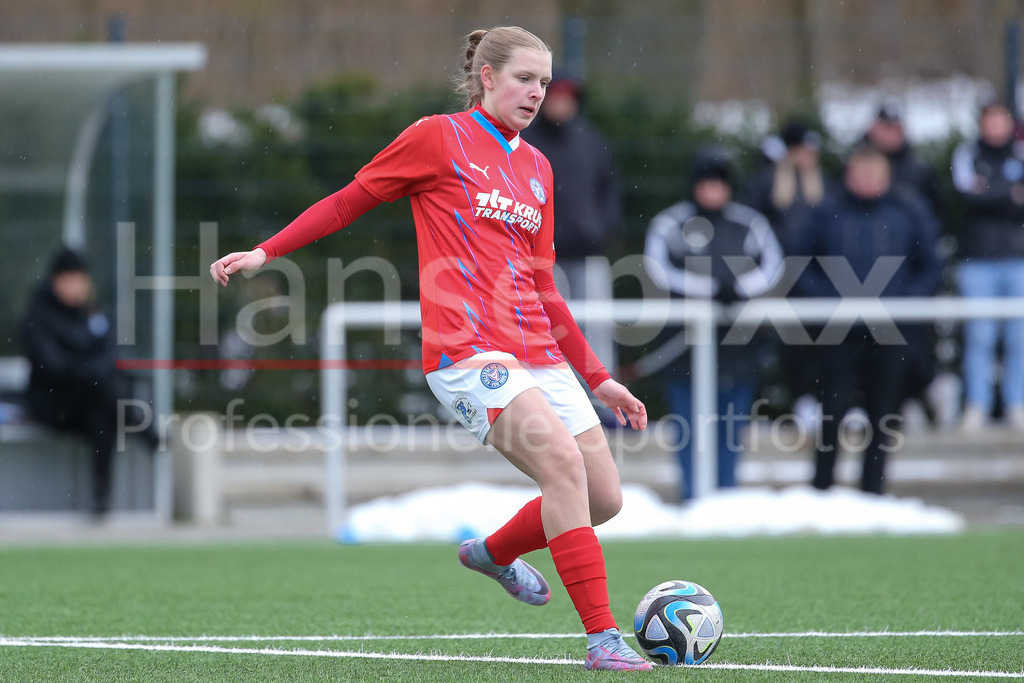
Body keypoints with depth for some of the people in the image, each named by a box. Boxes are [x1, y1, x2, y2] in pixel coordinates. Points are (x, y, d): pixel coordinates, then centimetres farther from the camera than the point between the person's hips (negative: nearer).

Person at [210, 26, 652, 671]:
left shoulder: (536, 167, 18)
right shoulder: (439, 138, 1)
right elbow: (350, 201, 9)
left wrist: (598, 377, 19)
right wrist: (266, 252, 3)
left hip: (537, 350, 7)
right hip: (467, 351, -7)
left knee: (604, 496, 3)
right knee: (564, 463, -25)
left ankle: (493, 552, 31)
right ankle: (602, 636, -23)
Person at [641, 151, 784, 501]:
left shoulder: (750, 224, 9)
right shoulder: (670, 223, 1)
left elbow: (772, 266, 4)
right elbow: (658, 269, -9)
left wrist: (738, 289, -14)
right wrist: (710, 289, -18)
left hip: (736, 339, 2)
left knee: (731, 425, 4)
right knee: (689, 425, -3)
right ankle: (691, 495, 4)